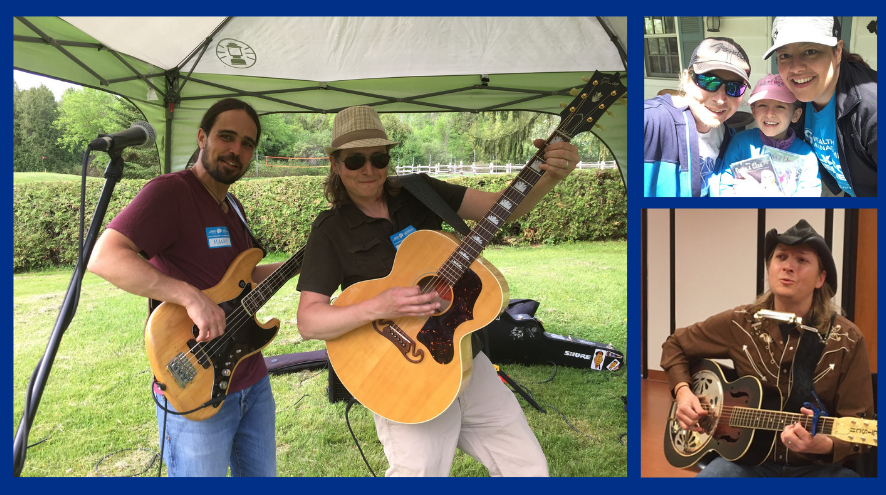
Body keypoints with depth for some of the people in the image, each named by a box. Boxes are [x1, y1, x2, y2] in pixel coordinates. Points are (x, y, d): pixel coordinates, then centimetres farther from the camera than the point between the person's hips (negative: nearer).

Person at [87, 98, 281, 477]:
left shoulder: (232, 206, 13)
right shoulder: (170, 191, -15)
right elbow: (103, 257, -27)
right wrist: (190, 296, -35)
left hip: (253, 381, 9)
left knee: (263, 477, 22)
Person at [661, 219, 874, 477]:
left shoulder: (847, 340, -8)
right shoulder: (739, 323, -5)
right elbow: (675, 345, 9)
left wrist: (823, 444, -29)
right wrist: (683, 392, -7)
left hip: (818, 466, 1)